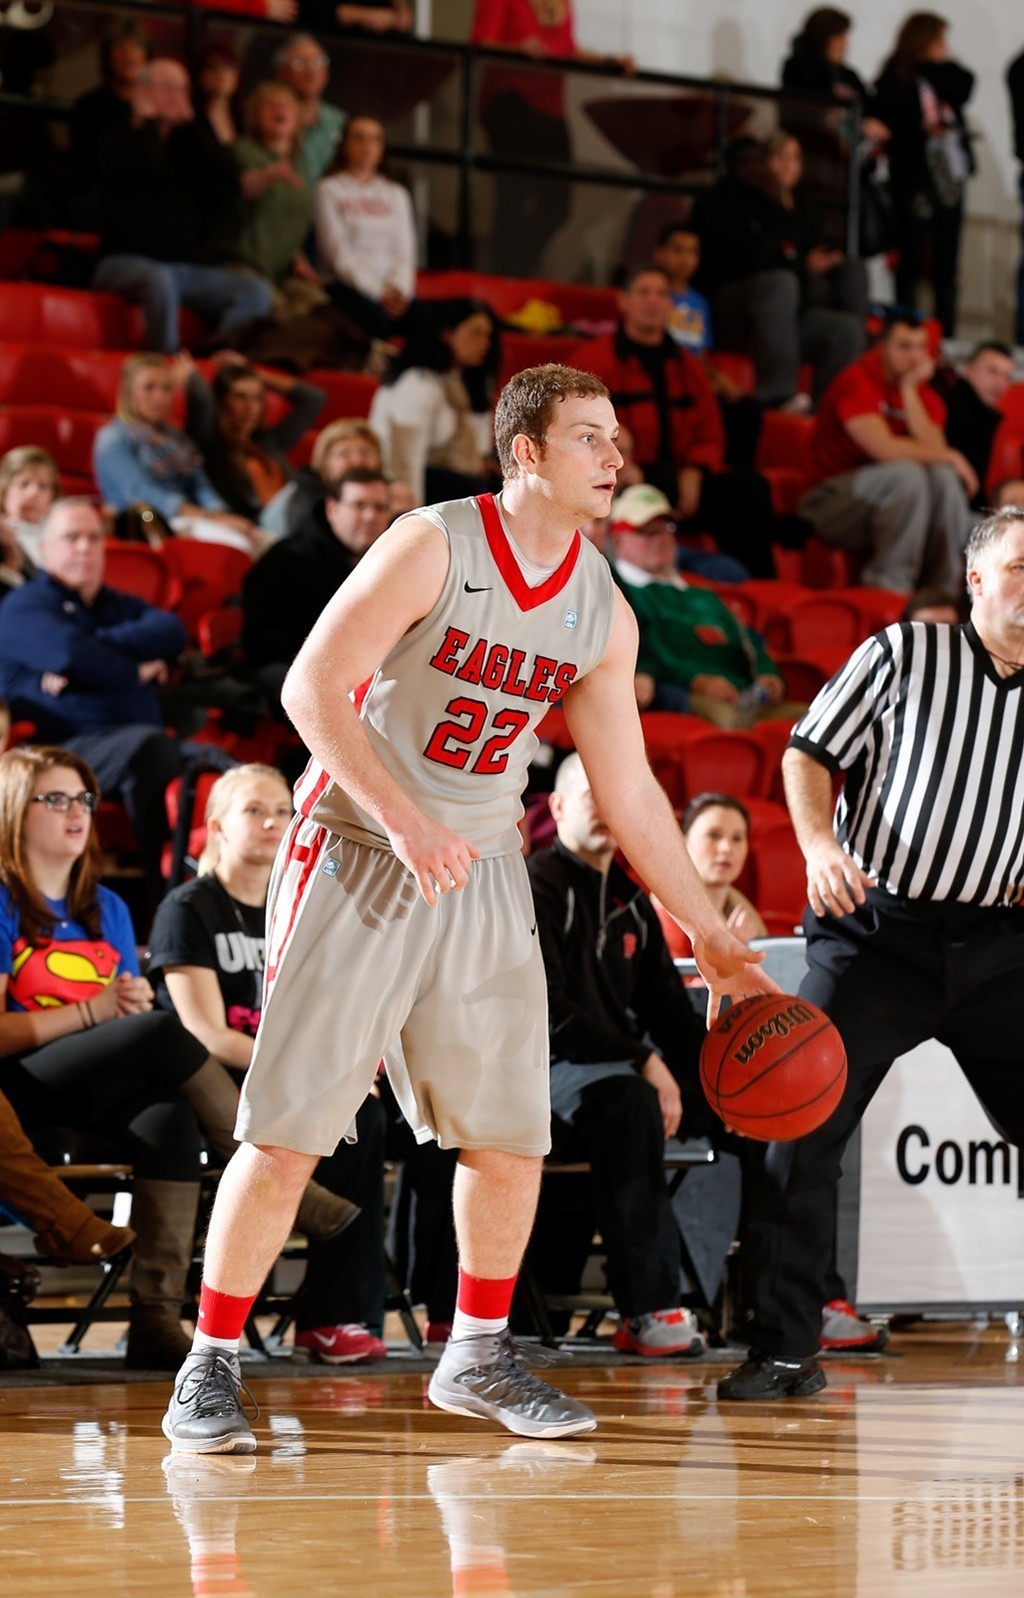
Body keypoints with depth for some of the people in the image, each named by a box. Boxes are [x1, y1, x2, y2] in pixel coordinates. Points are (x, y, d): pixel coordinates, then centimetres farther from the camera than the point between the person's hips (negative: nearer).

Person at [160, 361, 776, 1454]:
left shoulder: (603, 612, 3)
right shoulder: (432, 547, -13)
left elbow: (627, 790, 10)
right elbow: (313, 685, -18)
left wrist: (711, 939, 9)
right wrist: (405, 824, -27)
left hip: (483, 871, 5)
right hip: (356, 860, -5)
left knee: (511, 1136, 5)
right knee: (286, 1133, -6)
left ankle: (477, 1357, 23)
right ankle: (209, 1370, 4)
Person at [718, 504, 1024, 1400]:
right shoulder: (905, 654, 0)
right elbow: (810, 754, 3)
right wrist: (819, 843, -14)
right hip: (876, 933, -3)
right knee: (801, 1134, -10)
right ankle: (785, 1352, -2)